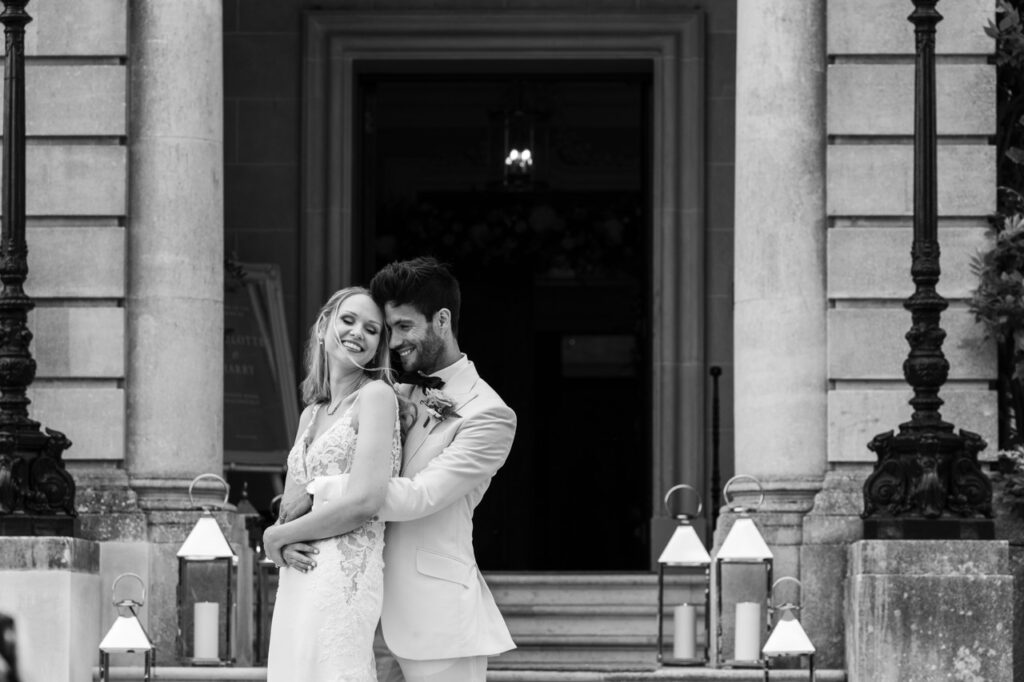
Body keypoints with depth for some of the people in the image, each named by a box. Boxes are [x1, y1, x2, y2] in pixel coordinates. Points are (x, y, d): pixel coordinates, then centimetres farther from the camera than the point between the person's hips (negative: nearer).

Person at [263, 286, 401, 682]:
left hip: (344, 578, -7)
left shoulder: (376, 395, -3)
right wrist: (287, 544, -7)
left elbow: (366, 500, -14)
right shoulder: (311, 414, 19)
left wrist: (279, 536, -3)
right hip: (297, 586, 7)